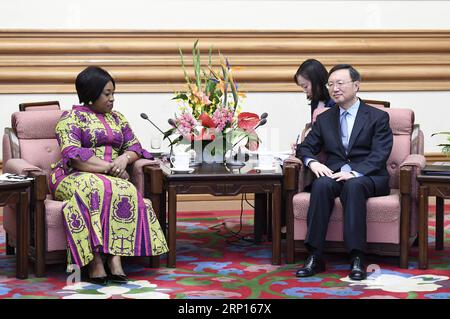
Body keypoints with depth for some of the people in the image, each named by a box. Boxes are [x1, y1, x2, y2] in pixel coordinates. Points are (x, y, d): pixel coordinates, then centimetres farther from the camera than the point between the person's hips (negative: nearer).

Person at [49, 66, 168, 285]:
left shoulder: (117, 119, 23)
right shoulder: (71, 118, 4)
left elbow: (134, 147, 18)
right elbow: (71, 154, -10)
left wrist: (124, 158, -7)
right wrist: (108, 166, -18)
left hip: (113, 178, 4)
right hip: (76, 177, -4)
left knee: (126, 193, -32)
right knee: (95, 190, -40)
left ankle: (115, 257, -43)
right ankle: (95, 260, -45)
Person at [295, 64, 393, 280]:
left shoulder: (378, 117, 6)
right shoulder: (324, 119, 19)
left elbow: (379, 155, -6)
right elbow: (305, 148, 17)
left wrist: (355, 173, -23)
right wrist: (312, 162, -9)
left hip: (368, 177, -3)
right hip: (334, 174, 3)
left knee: (353, 186, -38)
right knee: (321, 184, -33)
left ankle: (357, 259, -42)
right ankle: (314, 257, -37)